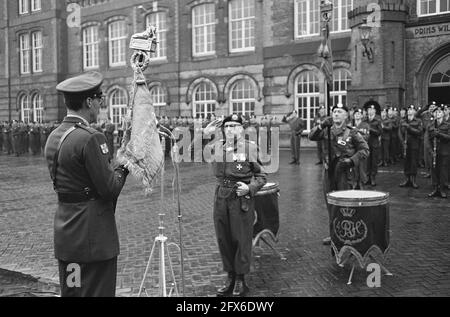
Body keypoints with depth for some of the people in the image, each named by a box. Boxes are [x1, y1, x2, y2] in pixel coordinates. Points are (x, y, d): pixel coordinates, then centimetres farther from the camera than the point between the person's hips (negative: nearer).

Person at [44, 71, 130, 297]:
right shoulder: (90, 138, -19)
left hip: (64, 234, 9)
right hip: (92, 235, -8)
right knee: (97, 292, 2)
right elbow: (109, 188, -19)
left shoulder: (53, 137, 8)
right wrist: (123, 167, 0)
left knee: (69, 292, 17)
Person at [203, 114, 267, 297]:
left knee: (242, 239, 3)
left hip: (241, 198, -4)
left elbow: (261, 176, 1)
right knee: (223, 239, 11)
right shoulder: (216, 147, 7)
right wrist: (205, 134, 1)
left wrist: (249, 188, -17)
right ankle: (230, 277, 28)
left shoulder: (250, 148, -4)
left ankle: (240, 280, 20)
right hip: (221, 197, 4)